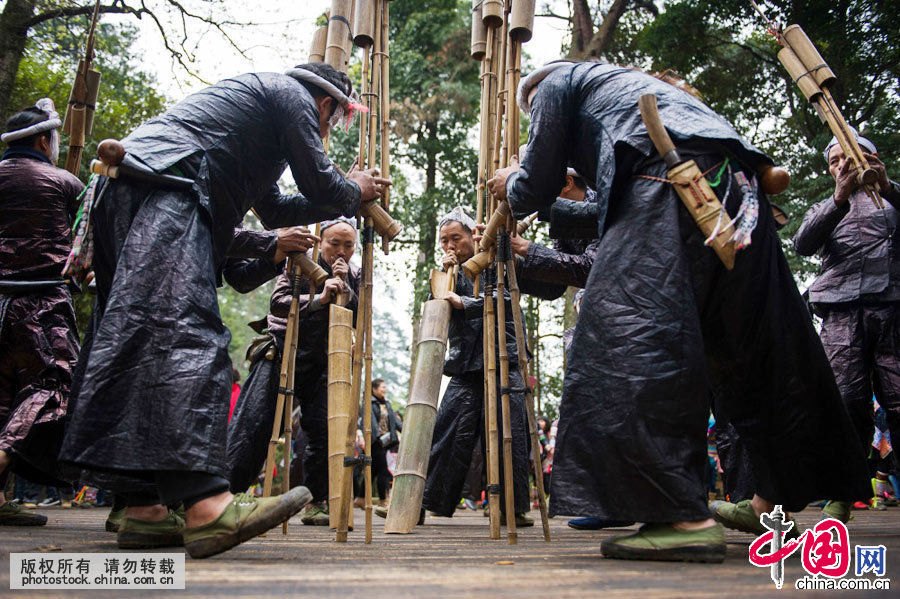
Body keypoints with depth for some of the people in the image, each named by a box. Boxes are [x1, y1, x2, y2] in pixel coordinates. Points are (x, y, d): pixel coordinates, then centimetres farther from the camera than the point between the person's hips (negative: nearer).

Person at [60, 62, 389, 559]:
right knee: (183, 329, -25)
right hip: (163, 187, -11)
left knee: (144, 341, 2)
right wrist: (355, 193, 24)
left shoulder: (257, 94, 37)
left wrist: (344, 194, 43)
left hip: (122, 192, 11)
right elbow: (319, 184, 2)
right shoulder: (295, 95, 9)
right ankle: (207, 505, -36)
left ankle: (145, 511, -1)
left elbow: (273, 209, 39)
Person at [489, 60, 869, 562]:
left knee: (628, 327, -17)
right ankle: (777, 495, 23)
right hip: (736, 190, 9)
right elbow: (612, 212, 40)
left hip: (672, 180, -9)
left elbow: (538, 187, 14)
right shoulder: (622, 82, 42)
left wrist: (510, 187, 37)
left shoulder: (556, 83, 20)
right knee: (748, 341, 11)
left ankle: (683, 517, -26)